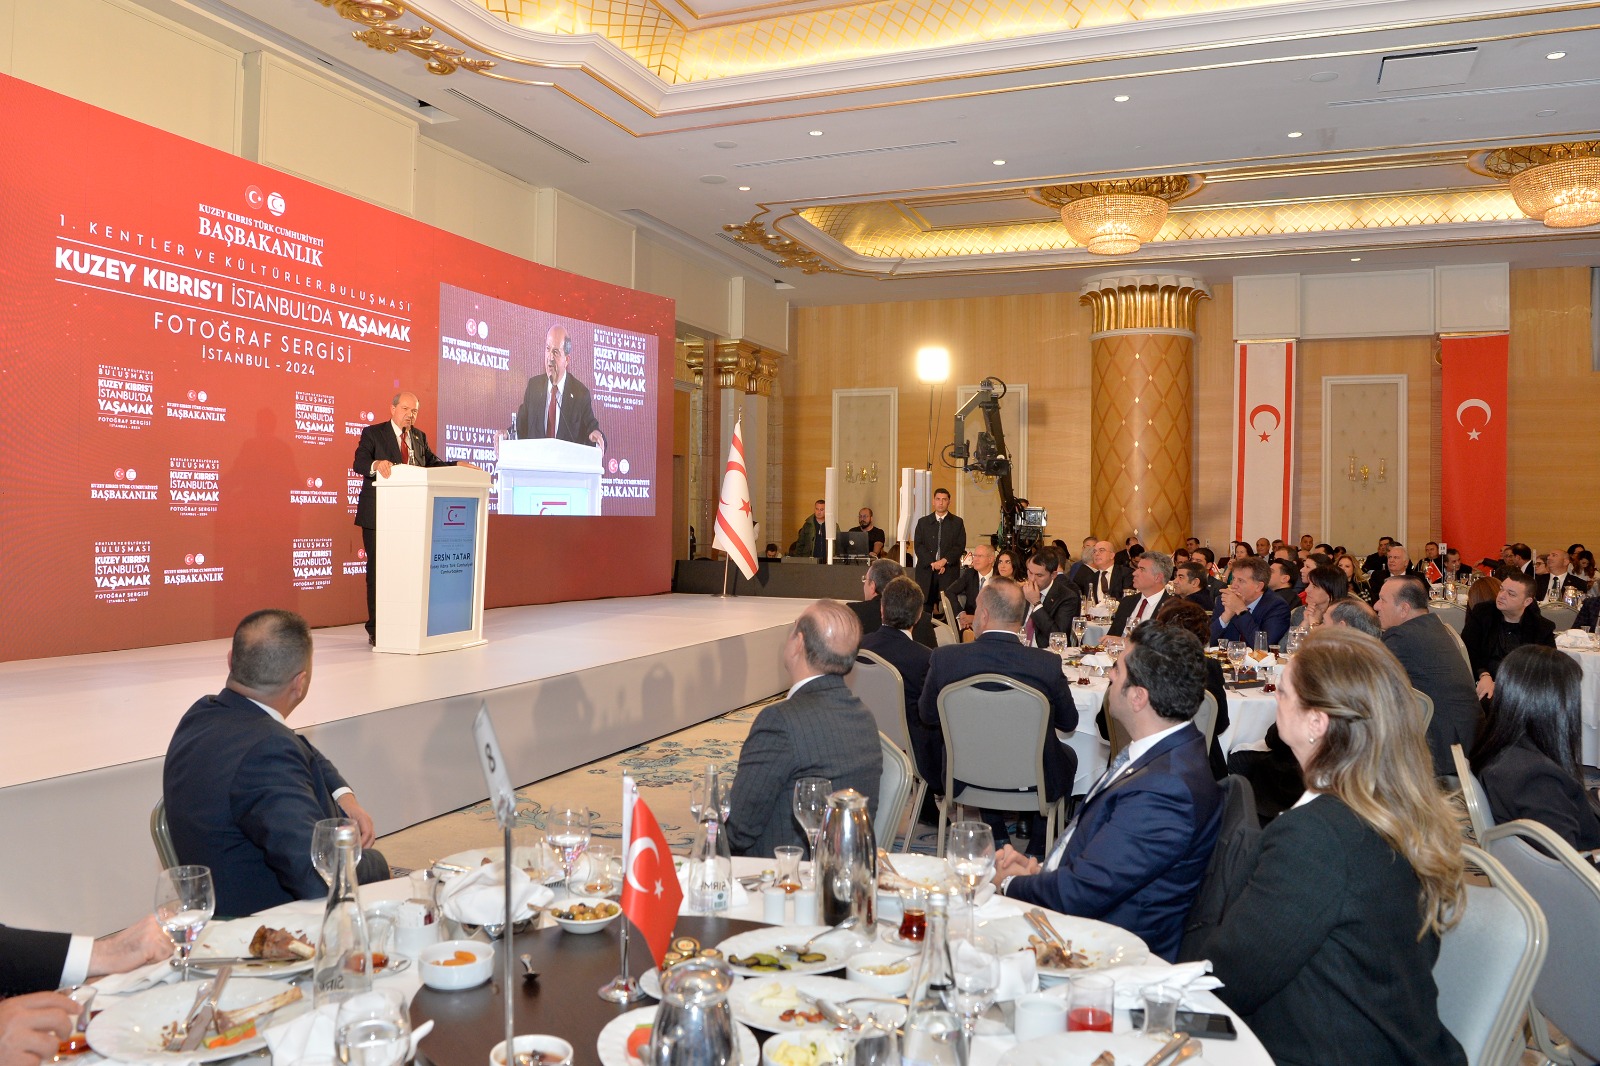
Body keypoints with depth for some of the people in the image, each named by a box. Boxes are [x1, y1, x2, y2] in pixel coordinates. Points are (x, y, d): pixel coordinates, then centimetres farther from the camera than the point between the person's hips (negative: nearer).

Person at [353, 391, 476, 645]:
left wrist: (458, 465, 0)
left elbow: (432, 463, 16)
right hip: (378, 515, -5)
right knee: (378, 570, -2)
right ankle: (376, 630, 5)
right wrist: (376, 465, -36)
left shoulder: (419, 437, 15)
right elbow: (358, 464, -15)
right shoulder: (373, 433, -3)